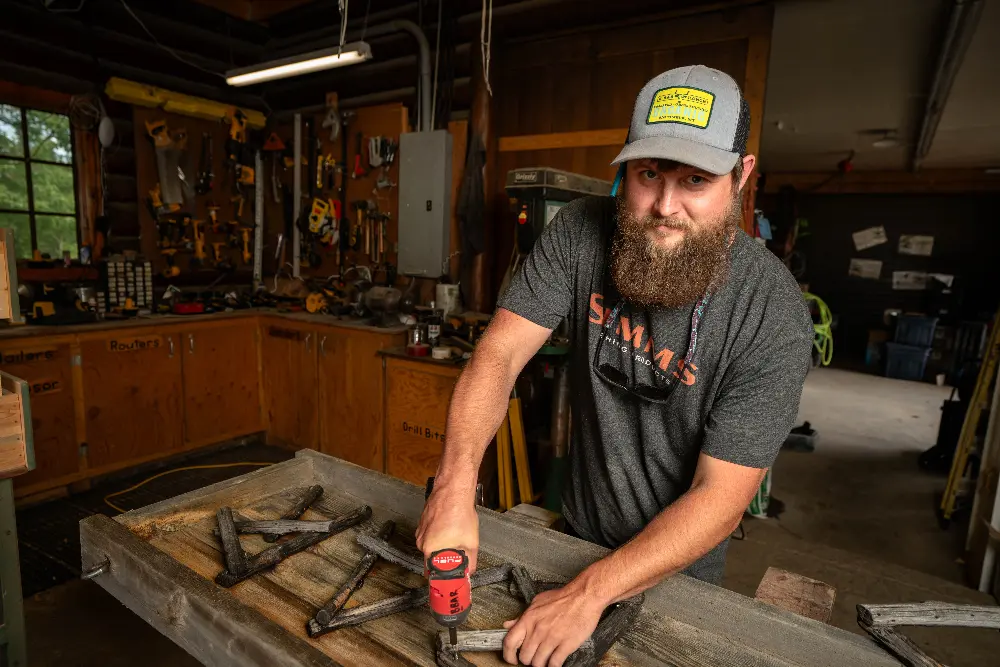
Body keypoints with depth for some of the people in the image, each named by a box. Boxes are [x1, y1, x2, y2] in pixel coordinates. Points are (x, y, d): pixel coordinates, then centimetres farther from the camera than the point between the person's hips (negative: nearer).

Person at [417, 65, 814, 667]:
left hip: (679, 566, -2)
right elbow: (501, 353, -23)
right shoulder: (581, 233, -19)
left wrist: (590, 593, -33)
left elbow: (719, 497, -26)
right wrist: (456, 487, -38)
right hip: (577, 527, 3)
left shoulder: (774, 312, -27)